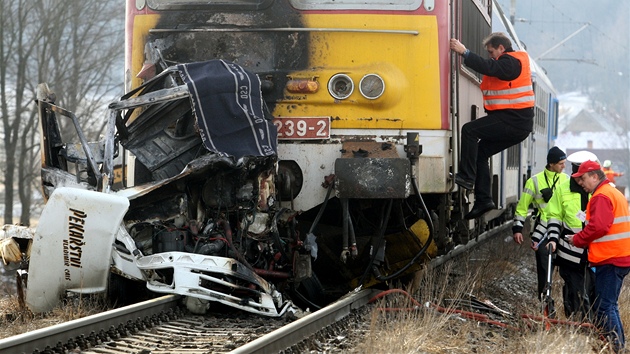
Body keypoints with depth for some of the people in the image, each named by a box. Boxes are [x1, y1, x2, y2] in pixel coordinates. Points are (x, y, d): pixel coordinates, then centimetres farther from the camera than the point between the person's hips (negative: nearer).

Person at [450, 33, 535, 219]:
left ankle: (466, 176, -18)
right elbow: (490, 68, 22)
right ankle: (483, 200, 9)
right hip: (518, 125, 11)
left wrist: (464, 52, -24)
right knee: (481, 152, 12)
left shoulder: (511, 62, -11)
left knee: (469, 130, -16)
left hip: (514, 120, -11)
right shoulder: (513, 62, 24)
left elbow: (489, 68, -26)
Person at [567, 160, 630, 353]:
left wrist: (577, 239, -8)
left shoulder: (601, 196, -12)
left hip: (609, 259, -10)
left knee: (605, 307, -8)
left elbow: (598, 227, -22)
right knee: (610, 305, 16)